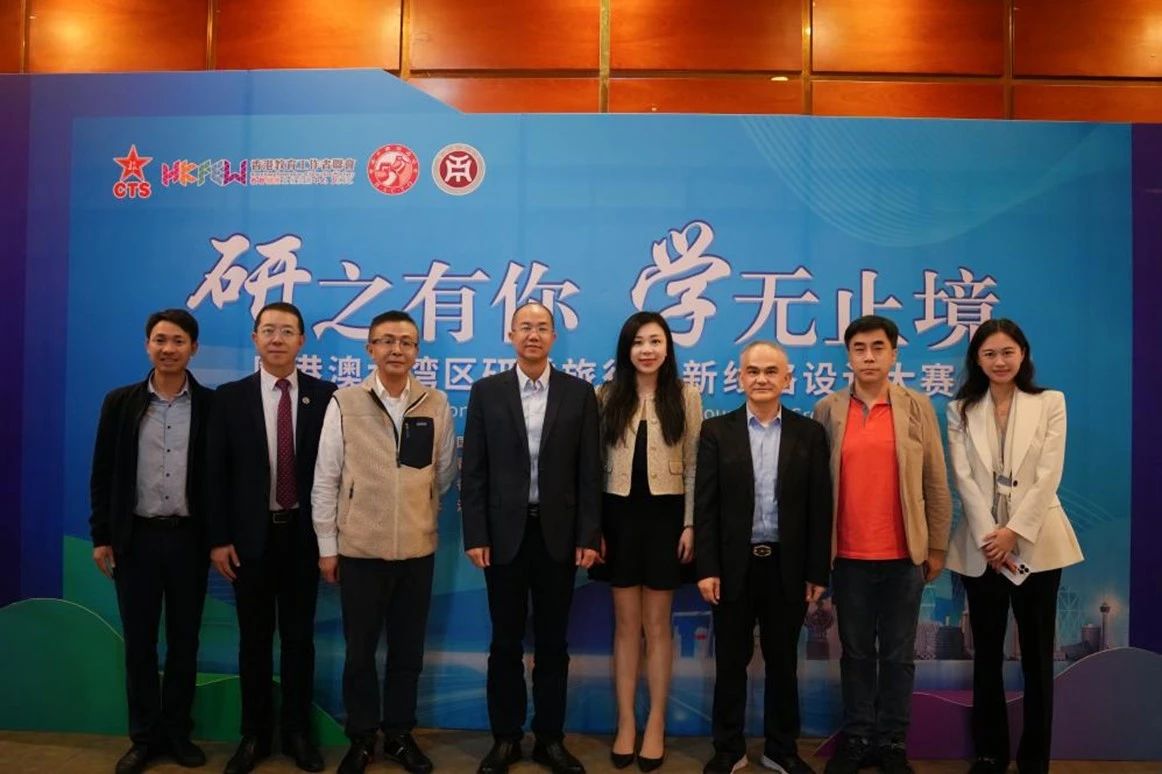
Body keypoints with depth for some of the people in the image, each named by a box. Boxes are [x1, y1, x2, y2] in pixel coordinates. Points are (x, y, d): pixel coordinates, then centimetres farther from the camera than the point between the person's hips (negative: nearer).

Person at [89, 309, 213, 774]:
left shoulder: (211, 405, -1)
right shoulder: (120, 402, 3)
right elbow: (103, 474, 4)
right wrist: (101, 536, 0)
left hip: (188, 538, -1)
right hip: (135, 537, 1)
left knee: (184, 641, 10)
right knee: (139, 642, 9)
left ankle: (177, 732, 24)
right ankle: (145, 736, 23)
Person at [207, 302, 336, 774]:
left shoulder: (324, 396, -2)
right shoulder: (230, 397, 0)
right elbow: (217, 472, -1)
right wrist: (219, 538, -5)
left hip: (303, 533, 0)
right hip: (251, 535, 1)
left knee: (299, 636, 11)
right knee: (254, 638, 12)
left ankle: (296, 732, 25)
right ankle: (254, 735, 27)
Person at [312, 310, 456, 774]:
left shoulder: (436, 404, -1)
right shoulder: (344, 403, -4)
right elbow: (326, 479, -1)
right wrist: (327, 545, -1)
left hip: (418, 549, 2)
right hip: (360, 548, -1)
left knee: (408, 649, 12)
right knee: (360, 650, 11)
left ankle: (399, 735, 30)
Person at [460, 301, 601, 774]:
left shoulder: (579, 393, 2)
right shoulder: (486, 391, 2)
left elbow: (589, 470, 0)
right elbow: (473, 470, 0)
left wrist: (589, 536, -5)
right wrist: (475, 535, -6)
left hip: (558, 533, 0)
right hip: (505, 533, 0)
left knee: (552, 642, 10)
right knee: (505, 642, 10)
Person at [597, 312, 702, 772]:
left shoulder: (686, 397, 1)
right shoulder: (607, 396, 3)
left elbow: (694, 466, 1)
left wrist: (690, 524, -5)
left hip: (665, 514, -1)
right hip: (620, 514, 1)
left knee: (657, 624, 7)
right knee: (626, 624, 8)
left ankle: (656, 725, 19)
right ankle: (625, 724, 19)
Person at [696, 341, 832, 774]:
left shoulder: (810, 434, 2)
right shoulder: (717, 431, 0)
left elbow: (819, 507, 1)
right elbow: (705, 505, -3)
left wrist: (818, 572, -2)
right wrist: (707, 568, -8)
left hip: (787, 567, 1)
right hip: (733, 566, -1)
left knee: (782, 662, 13)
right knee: (731, 663, 10)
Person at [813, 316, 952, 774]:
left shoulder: (918, 408, 1)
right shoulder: (828, 410, 1)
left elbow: (936, 483, 4)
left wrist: (937, 546, 3)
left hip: (903, 555, 0)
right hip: (848, 555, 0)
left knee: (899, 654, 10)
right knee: (856, 652, 12)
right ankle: (857, 737, 25)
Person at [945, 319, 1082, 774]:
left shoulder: (1050, 403, 1)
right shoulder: (961, 410, 4)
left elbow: (1048, 476, -7)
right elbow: (964, 479, -3)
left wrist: (1014, 532, -14)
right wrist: (990, 537, -13)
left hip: (1036, 542, -1)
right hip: (981, 545, 1)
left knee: (1037, 655, 5)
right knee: (987, 655, 9)